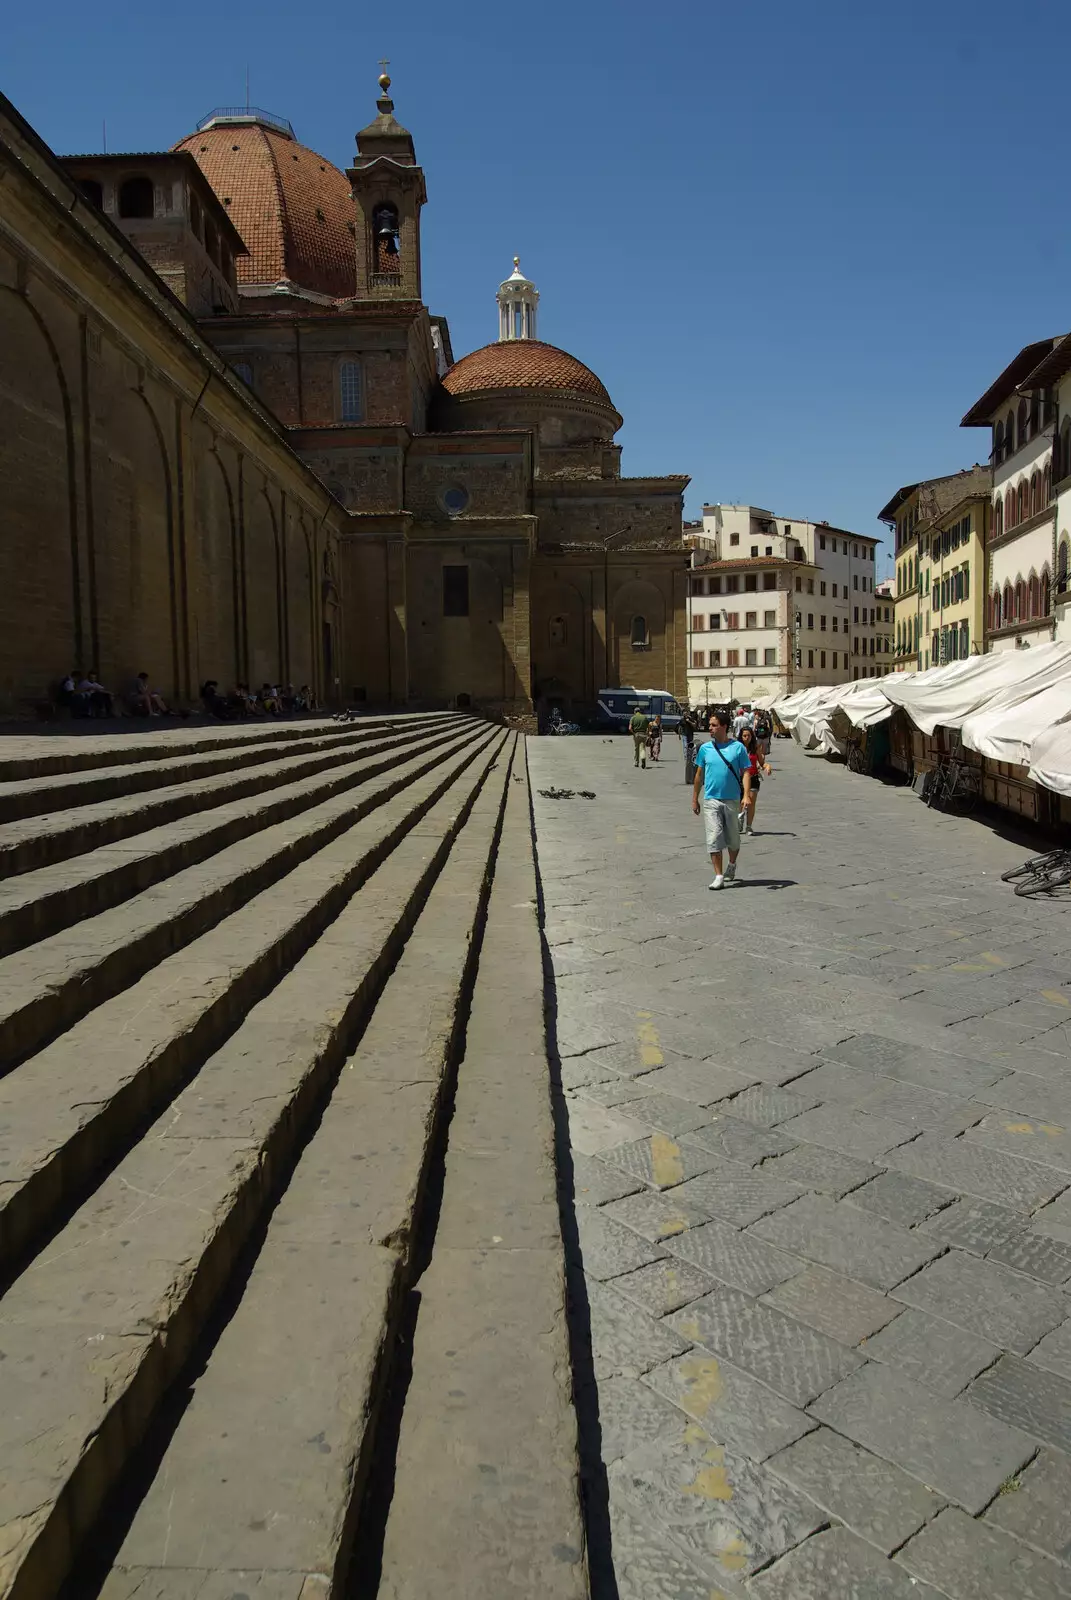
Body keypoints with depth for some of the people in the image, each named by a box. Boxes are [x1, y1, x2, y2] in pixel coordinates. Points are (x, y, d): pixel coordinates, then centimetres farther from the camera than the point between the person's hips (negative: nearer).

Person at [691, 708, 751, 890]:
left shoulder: (738, 747, -2)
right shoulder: (705, 748, 3)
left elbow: (745, 772, -2)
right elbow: (699, 775, 10)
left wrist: (746, 795, -15)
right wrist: (694, 799, 11)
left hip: (732, 800, -1)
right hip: (711, 800, 1)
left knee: (733, 839, 12)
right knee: (714, 838, -6)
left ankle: (732, 865, 38)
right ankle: (718, 876, 0)